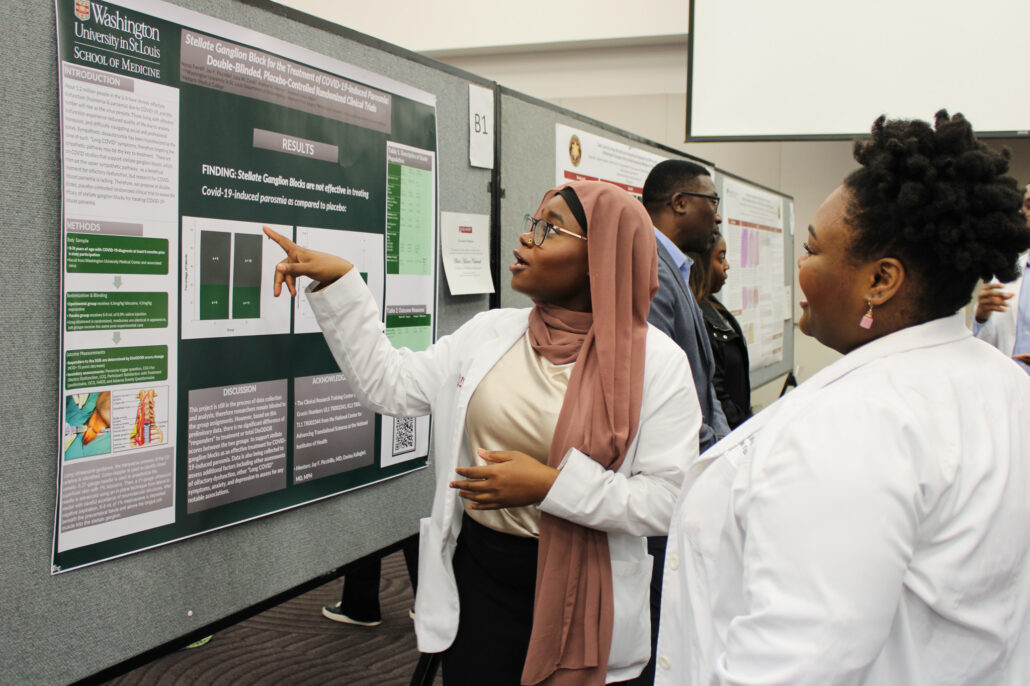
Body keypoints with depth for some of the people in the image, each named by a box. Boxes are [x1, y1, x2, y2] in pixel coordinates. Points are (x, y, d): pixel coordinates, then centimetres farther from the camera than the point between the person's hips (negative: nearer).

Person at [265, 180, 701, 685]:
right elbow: (388, 385, 2)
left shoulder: (658, 362, -10)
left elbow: (669, 499, -15)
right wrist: (337, 282, -3)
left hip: (585, 592, -3)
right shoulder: (490, 333, 2)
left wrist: (551, 486, -22)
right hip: (479, 573, 3)